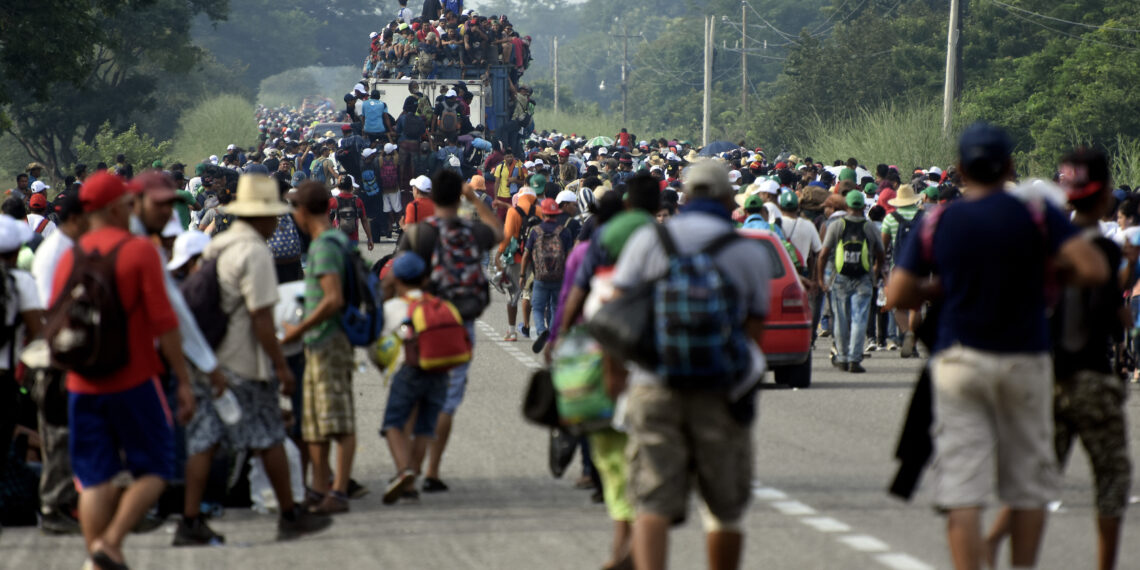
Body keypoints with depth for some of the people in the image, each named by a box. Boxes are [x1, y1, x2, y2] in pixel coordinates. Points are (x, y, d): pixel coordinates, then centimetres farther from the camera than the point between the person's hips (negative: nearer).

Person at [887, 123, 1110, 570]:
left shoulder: (935, 224, -1)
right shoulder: (1037, 216, -5)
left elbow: (896, 295, 0)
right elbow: (1094, 270, -15)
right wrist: (1051, 270, 4)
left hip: (958, 361, 1)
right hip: (1023, 360, -1)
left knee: (961, 487, -2)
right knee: (1028, 482, 13)